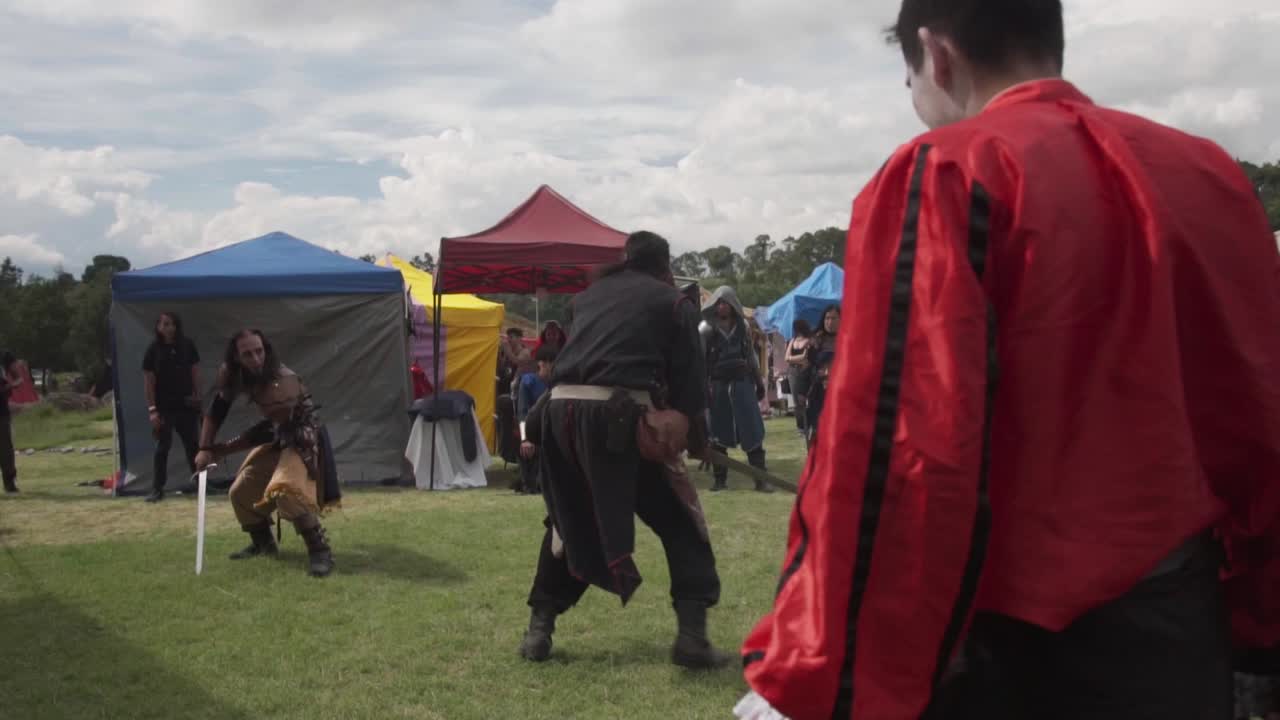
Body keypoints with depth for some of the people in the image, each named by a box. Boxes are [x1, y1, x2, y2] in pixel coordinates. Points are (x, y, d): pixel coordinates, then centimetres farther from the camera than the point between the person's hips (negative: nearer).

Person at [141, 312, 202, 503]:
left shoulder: (187, 345, -1)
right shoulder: (154, 349, -7)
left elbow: (195, 372, 8)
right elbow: (148, 380, -6)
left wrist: (197, 396, 2)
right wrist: (152, 409, -11)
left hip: (186, 404, 2)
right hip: (163, 406, -2)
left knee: (192, 445, 12)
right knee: (162, 447, -1)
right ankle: (157, 489, 3)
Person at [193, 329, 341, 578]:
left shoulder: (283, 383, -33)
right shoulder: (231, 375, -11)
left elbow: (265, 431, -26)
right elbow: (218, 409, 2)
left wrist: (219, 450, -17)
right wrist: (205, 448, -9)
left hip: (303, 438, -8)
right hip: (276, 436, 8)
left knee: (284, 490, -30)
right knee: (241, 491, 11)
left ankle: (320, 550, -21)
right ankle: (264, 543, 32)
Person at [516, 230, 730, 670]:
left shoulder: (587, 296, 25)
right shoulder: (673, 302, 13)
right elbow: (689, 378, 6)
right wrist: (696, 438, 17)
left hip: (560, 409, 5)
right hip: (618, 414, -5)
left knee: (569, 521, 24)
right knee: (680, 521, 9)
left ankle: (539, 629, 24)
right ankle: (691, 634, 2)